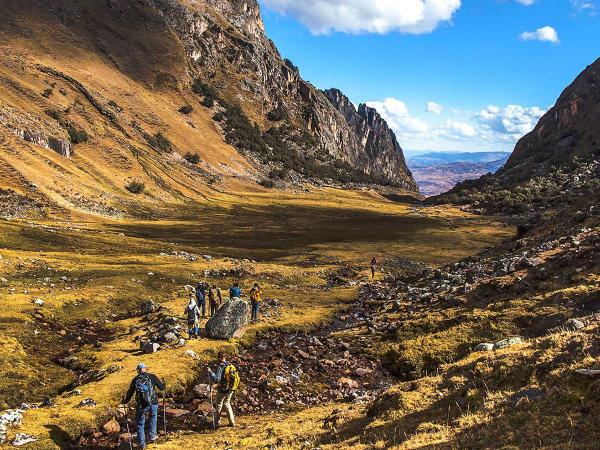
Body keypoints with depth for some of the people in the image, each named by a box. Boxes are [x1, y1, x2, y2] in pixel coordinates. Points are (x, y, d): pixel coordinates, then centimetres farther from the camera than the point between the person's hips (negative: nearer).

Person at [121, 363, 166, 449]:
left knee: (140, 424, 17)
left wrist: (125, 402, 24)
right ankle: (152, 435, 23)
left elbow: (130, 393, 8)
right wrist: (163, 384, 26)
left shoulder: (135, 380, 3)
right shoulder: (152, 377, -1)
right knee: (153, 417, 30)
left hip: (141, 405, 0)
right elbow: (162, 387, 3)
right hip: (153, 403, 0)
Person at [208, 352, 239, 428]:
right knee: (227, 403, 23)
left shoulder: (220, 367, -22)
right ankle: (232, 422, 23)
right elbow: (237, 377, 8)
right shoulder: (231, 365, -1)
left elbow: (216, 379, -28)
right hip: (231, 389, 6)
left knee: (219, 405, 14)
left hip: (223, 390, -6)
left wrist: (210, 372, -21)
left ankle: (217, 423, 26)